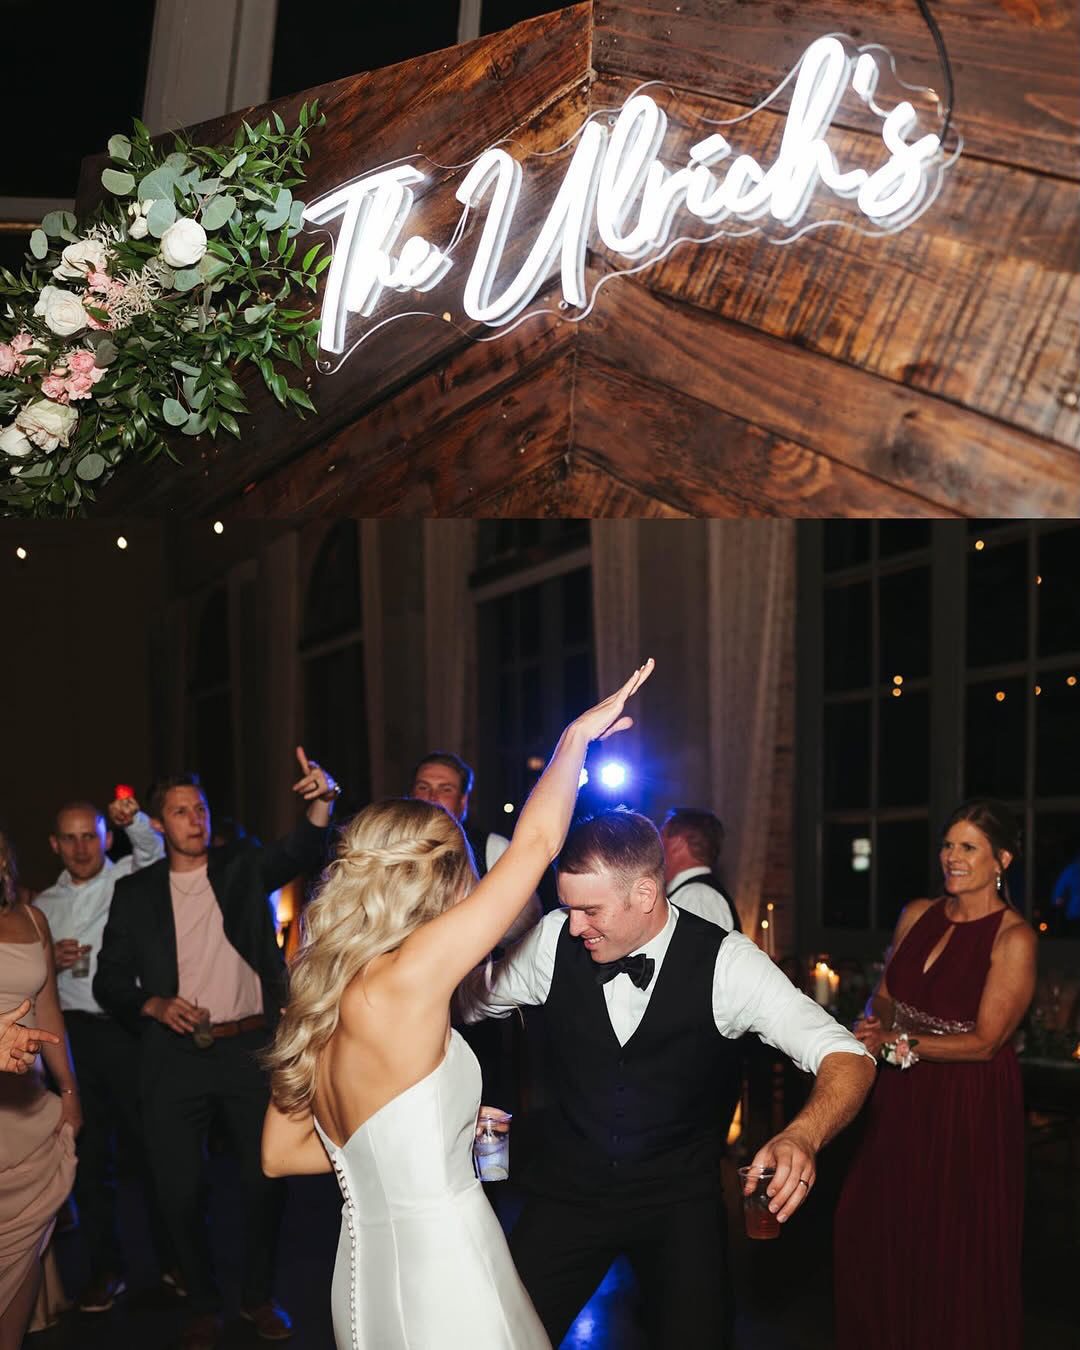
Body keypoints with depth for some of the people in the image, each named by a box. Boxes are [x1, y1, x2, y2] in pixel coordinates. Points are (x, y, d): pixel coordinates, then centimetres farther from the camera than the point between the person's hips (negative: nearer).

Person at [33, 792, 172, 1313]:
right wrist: (52, 961, -5)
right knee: (89, 1153, 8)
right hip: (73, 1035, 4)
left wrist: (133, 820, -40)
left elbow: (151, 846, -19)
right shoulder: (45, 906, 13)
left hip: (129, 1030, -3)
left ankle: (174, 1259, 15)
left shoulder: (130, 879, 2)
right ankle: (106, 1269, 20)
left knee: (151, 1145, 1)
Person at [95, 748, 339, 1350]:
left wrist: (321, 804, -36)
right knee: (180, 1188, 4)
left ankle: (261, 1296, 26)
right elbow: (110, 981, 7)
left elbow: (301, 853, -16)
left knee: (268, 1178, 5)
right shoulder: (136, 892, 6)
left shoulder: (243, 867, 4)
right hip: (176, 1057, 1)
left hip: (251, 1047, 0)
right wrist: (155, 1004, -12)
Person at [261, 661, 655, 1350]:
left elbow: (280, 1154, 12)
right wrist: (577, 735, -3)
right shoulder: (403, 983, -21)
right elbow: (535, 842, -18)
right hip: (443, 1287, -8)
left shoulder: (317, 1002, 3)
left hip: (368, 1266, 8)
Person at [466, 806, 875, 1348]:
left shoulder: (725, 962, -17)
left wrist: (802, 1136, -40)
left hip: (682, 1202, -1)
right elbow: (474, 997, 11)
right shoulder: (552, 941, -10)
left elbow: (846, 1058, -22)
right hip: (568, 1191, 2)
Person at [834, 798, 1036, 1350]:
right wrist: (875, 1025, -10)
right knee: (872, 1227, 9)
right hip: (904, 1098, 5)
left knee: (956, 1248, 6)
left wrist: (898, 1045, -19)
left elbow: (985, 1041, -16)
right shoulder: (918, 915, 3)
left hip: (970, 1106, -5)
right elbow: (884, 996, 13)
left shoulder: (1014, 938, -14)